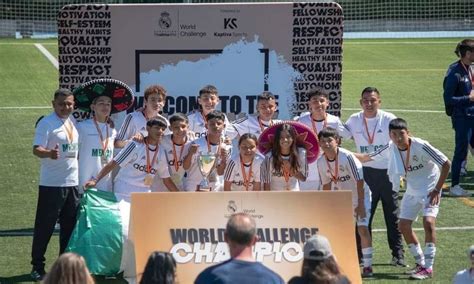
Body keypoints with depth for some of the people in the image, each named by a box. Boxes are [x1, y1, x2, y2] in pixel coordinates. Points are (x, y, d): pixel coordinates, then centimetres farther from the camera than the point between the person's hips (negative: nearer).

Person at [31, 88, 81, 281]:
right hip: (51, 184, -7)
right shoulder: (46, 123, -9)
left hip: (73, 183, 7)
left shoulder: (73, 123, 12)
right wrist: (49, 154, -39)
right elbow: (36, 149, -19)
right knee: (45, 226, -1)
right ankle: (37, 266, 6)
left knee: (70, 226, 10)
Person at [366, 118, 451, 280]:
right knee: (404, 225, 2)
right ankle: (420, 263, 20)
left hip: (430, 190, -6)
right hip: (412, 192, 6)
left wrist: (437, 189, -20)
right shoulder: (391, 148, -10)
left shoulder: (421, 146, -26)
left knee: (428, 222, -23)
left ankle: (428, 268, -18)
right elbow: (370, 157, 2)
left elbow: (446, 164, -20)